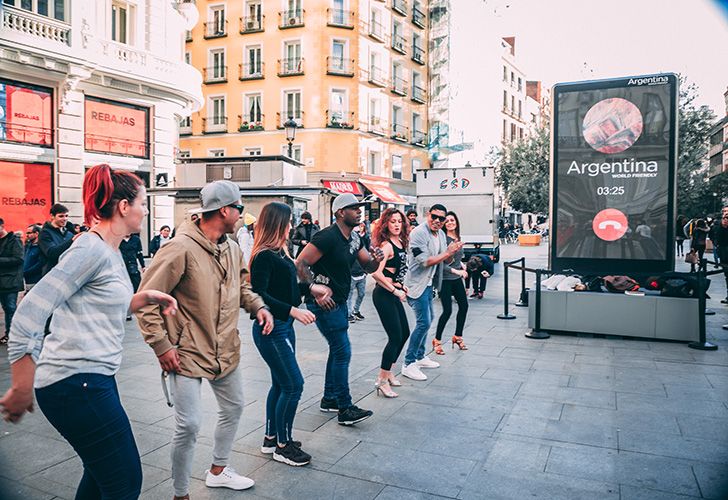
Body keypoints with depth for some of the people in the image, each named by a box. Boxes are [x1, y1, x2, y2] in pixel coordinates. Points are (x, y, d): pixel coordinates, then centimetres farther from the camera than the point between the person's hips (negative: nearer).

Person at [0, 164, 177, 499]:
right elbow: (28, 316, -21)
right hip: (76, 381, -10)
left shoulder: (109, 251, 12)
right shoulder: (91, 248, -17)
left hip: (91, 379, 10)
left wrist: (145, 297, 5)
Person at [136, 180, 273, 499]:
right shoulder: (181, 248, -22)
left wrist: (258, 306, 0)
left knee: (233, 408, 21)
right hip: (188, 352, -8)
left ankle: (218, 470, 44)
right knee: (189, 424, -6)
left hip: (226, 350, 9)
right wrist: (161, 345, -18)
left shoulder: (233, 249, 3)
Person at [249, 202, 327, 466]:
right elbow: (259, 294, -24)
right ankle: (283, 446, 11)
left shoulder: (279, 252, 10)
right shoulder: (264, 256, -18)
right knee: (294, 385, -4)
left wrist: (310, 288, 18)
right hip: (270, 328, -10)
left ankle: (271, 438, 31)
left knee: (281, 384, 17)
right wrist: (293, 310, -29)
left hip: (283, 326, 10)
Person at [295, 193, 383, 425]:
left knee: (337, 350, 16)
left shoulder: (354, 238, 8)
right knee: (342, 351, -8)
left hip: (339, 301, 10)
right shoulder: (327, 237, -20)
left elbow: (367, 266, 12)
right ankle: (345, 409, 0)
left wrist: (375, 260, -11)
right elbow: (300, 264, -22)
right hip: (323, 302, -10)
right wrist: (316, 292, -26)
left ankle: (329, 399, 30)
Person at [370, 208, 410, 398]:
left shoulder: (400, 243, 9)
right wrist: (395, 291, -21)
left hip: (393, 294, 9)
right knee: (395, 337, -5)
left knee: (404, 333, 18)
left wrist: (401, 286, 11)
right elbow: (376, 273, -27)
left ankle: (387, 372, 32)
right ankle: (382, 381, 7)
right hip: (383, 295, -9)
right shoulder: (386, 245, -17)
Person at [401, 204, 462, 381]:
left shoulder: (441, 234, 8)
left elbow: (446, 261, 11)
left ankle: (420, 356, 33)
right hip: (417, 284, -10)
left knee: (429, 318, 18)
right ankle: (408, 364, -4)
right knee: (424, 322, -12)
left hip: (428, 283, 10)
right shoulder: (418, 233, -19)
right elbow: (425, 261, -24)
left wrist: (452, 251, -10)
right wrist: (447, 252, -20)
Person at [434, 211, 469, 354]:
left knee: (464, 305, 11)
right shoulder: (443, 239, -16)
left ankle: (458, 337, 28)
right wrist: (455, 271, -25)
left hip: (457, 278, 8)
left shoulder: (458, 238, 7)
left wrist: (462, 264, 4)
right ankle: (437, 340, 9)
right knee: (447, 310, -8)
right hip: (445, 279, -8)